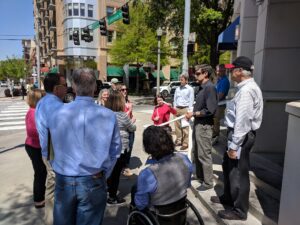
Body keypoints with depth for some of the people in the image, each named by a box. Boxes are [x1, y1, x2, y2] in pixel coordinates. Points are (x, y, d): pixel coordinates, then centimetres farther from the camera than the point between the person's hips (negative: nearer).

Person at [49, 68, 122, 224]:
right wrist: (103, 175, 7)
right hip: (93, 182, -1)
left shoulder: (57, 114, -9)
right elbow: (115, 150, -6)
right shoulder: (108, 116, -13)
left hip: (63, 181, 2)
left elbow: (55, 149, 0)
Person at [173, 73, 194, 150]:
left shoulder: (190, 89, 0)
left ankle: (185, 143, -1)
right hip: (177, 109, 5)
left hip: (185, 109, -5)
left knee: (185, 127, -7)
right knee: (177, 126, 7)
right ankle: (178, 140, 19)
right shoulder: (178, 88, 15)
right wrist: (175, 108, 9)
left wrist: (189, 110, -8)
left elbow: (191, 100, -2)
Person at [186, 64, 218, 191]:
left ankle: (208, 182, 17)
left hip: (204, 126, -10)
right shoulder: (202, 88, 12)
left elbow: (210, 110, -23)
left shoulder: (210, 87, -16)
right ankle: (200, 176, 37)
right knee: (196, 152, 19)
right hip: (198, 124, 10)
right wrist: (192, 114, 2)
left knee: (204, 155, 2)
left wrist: (193, 114, -15)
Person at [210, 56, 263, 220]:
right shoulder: (245, 87, 12)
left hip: (241, 136, -11)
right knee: (228, 166, 23)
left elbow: (242, 120, -25)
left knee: (238, 172, 4)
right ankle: (228, 197, 43)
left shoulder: (246, 90, -21)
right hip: (237, 133, 11)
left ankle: (239, 210, 23)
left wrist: (234, 145, -22)